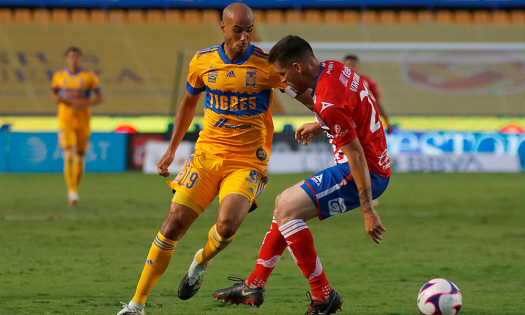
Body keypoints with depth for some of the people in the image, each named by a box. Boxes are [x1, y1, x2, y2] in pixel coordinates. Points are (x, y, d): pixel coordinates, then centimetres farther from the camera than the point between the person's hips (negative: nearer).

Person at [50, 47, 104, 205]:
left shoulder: (89, 77, -2)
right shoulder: (59, 76, 5)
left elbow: (100, 97, 0)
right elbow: (53, 94, 18)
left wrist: (85, 105, -17)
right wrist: (57, 98, -6)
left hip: (83, 120, 0)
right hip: (65, 120, 0)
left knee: (80, 156, 8)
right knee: (69, 153, -16)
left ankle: (75, 188, 28)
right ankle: (72, 191, -19)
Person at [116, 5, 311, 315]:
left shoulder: (267, 64, -7)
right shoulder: (203, 61, 2)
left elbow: (304, 94, 2)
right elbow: (189, 102, 20)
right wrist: (172, 149, 22)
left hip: (247, 160, -2)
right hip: (207, 155, 2)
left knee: (227, 225, -26)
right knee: (174, 224, -8)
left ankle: (201, 262, 12)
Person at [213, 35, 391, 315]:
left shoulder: (327, 103, -26)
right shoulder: (334, 68, 3)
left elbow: (356, 155, -26)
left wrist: (367, 210, -24)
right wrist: (319, 126, 23)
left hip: (366, 173, -11)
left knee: (286, 209, -16)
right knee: (286, 204, 18)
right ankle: (254, 285, 25)